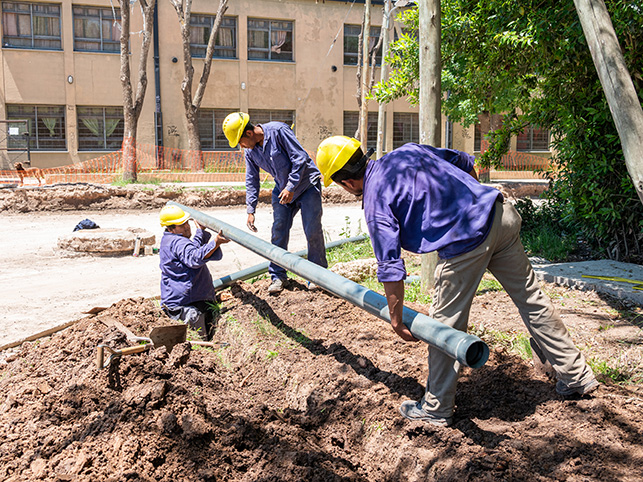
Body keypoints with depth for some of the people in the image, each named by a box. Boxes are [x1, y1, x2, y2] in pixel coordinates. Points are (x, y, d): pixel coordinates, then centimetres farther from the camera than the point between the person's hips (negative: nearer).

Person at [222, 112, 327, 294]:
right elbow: (251, 181, 7)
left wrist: (291, 187, -25)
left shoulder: (278, 131, -22)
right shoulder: (250, 150, -1)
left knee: (313, 231, -7)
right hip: (283, 189, 6)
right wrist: (250, 210, 2)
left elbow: (300, 158, -23)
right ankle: (277, 276, 10)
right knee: (278, 232, -1)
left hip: (306, 184, -6)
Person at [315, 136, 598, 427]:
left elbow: (391, 268, -8)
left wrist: (396, 320, 2)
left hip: (467, 240, -8)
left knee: (445, 324, 7)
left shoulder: (376, 201, -5)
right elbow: (464, 163, 24)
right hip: (501, 214, 8)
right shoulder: (407, 152, 15)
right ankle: (577, 376, 34)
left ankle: (436, 409, 21)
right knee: (531, 298, 19)